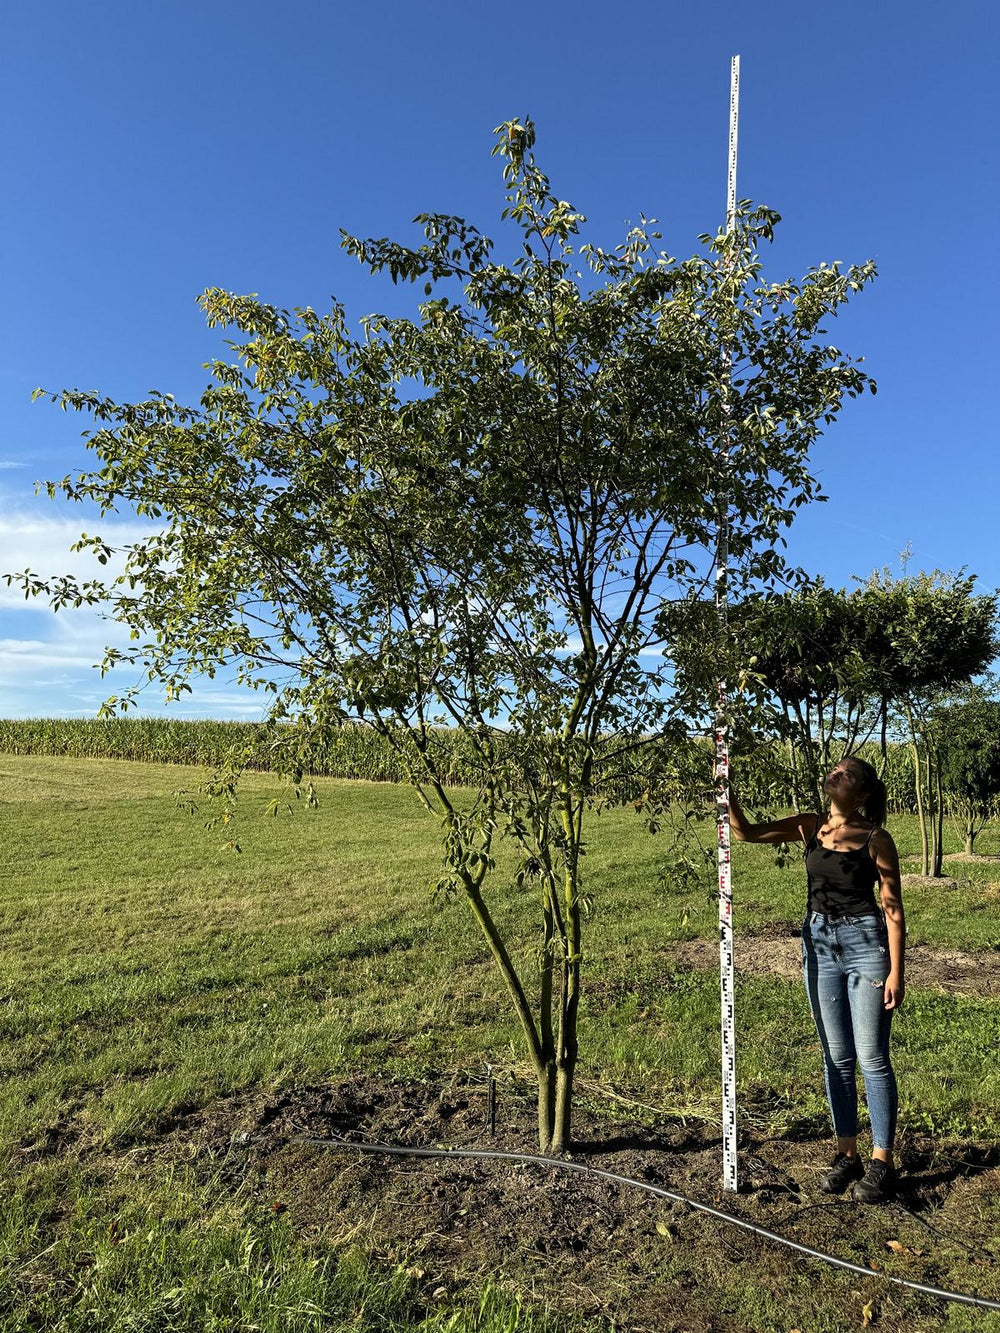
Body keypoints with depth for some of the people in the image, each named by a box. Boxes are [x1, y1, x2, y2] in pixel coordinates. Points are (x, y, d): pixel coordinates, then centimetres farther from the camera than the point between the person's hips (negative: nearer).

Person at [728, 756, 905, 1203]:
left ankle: (881, 1164, 15)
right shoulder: (810, 827, 4)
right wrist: (727, 789, -12)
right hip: (820, 945, 4)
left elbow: (893, 908, -6)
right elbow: (745, 832, 1)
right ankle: (846, 1154, 25)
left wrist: (896, 970, -9)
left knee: (871, 1058, 2)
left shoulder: (876, 840, -7)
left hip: (866, 945, -4)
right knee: (837, 1058, 13)